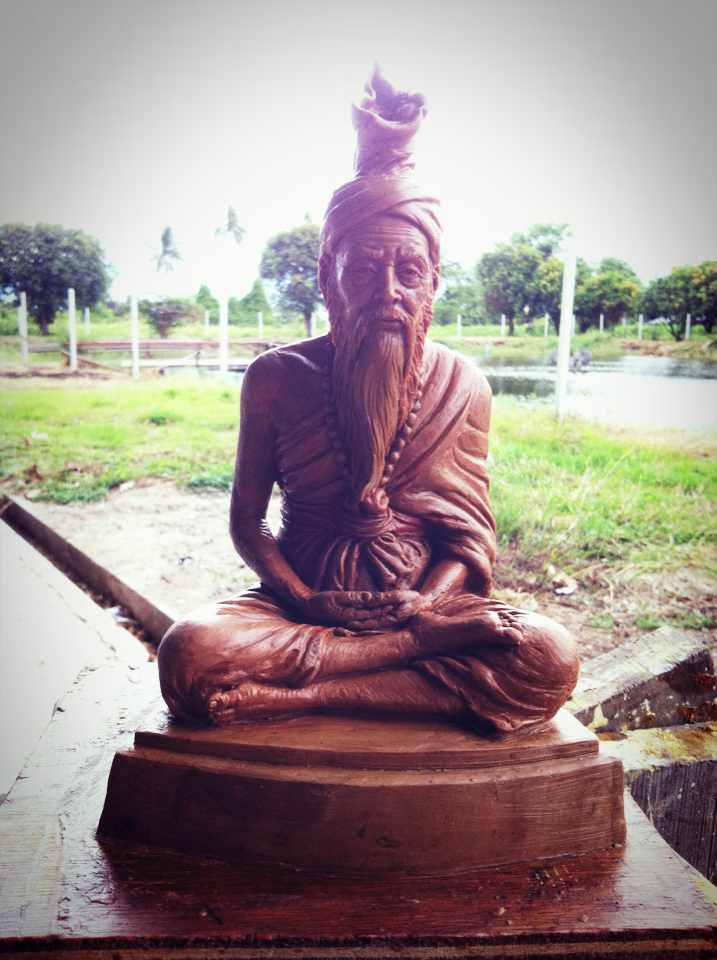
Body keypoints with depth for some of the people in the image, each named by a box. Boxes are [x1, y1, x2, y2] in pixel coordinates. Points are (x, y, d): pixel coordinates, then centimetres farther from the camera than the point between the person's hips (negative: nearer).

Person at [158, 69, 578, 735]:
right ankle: (412, 654, -21)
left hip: (422, 602, 2)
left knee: (550, 657, -28)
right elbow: (247, 520, 2)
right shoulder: (276, 378, -2)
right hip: (302, 601, -1)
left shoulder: (461, 386, 1)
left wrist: (424, 604, -18)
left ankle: (303, 696, -24)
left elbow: (470, 537, 3)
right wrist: (307, 602, -15)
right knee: (189, 652, -31)